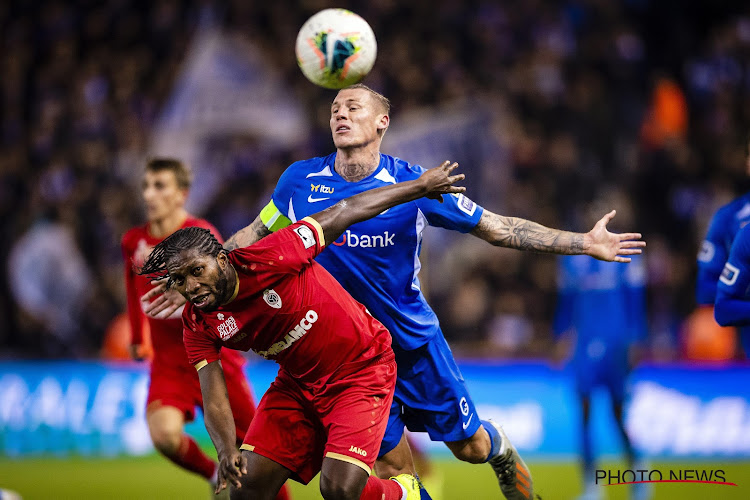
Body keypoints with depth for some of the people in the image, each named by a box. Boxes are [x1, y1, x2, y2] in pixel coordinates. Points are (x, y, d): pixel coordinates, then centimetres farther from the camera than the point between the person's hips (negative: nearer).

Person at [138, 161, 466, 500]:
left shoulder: (269, 260, -27)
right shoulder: (199, 326, -10)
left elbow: (345, 212, -16)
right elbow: (214, 400, -12)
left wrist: (421, 185, -6)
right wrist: (226, 450, -35)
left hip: (361, 368, -6)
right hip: (297, 382, 6)